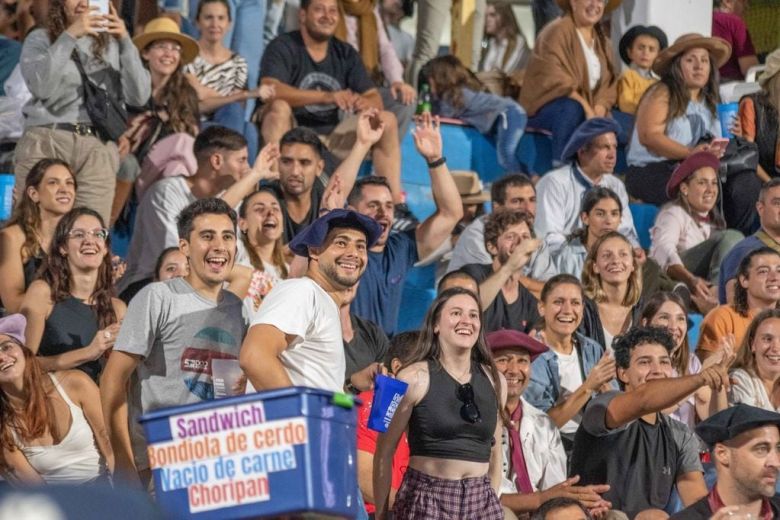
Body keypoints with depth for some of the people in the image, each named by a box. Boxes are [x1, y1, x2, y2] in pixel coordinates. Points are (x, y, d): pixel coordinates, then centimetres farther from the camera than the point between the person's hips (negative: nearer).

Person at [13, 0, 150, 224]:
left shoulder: (112, 45, 16)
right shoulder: (40, 39, 12)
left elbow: (139, 96, 4)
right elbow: (40, 86, -7)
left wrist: (125, 42, -4)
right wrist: (69, 37, -11)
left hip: (98, 148, 1)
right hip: (45, 142, -1)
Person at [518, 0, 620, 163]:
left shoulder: (602, 40, 12)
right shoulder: (557, 32, -11)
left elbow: (608, 84, 5)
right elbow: (555, 80, -21)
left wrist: (599, 110, -15)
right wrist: (586, 107, -29)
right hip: (544, 107, -6)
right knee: (571, 108, -38)